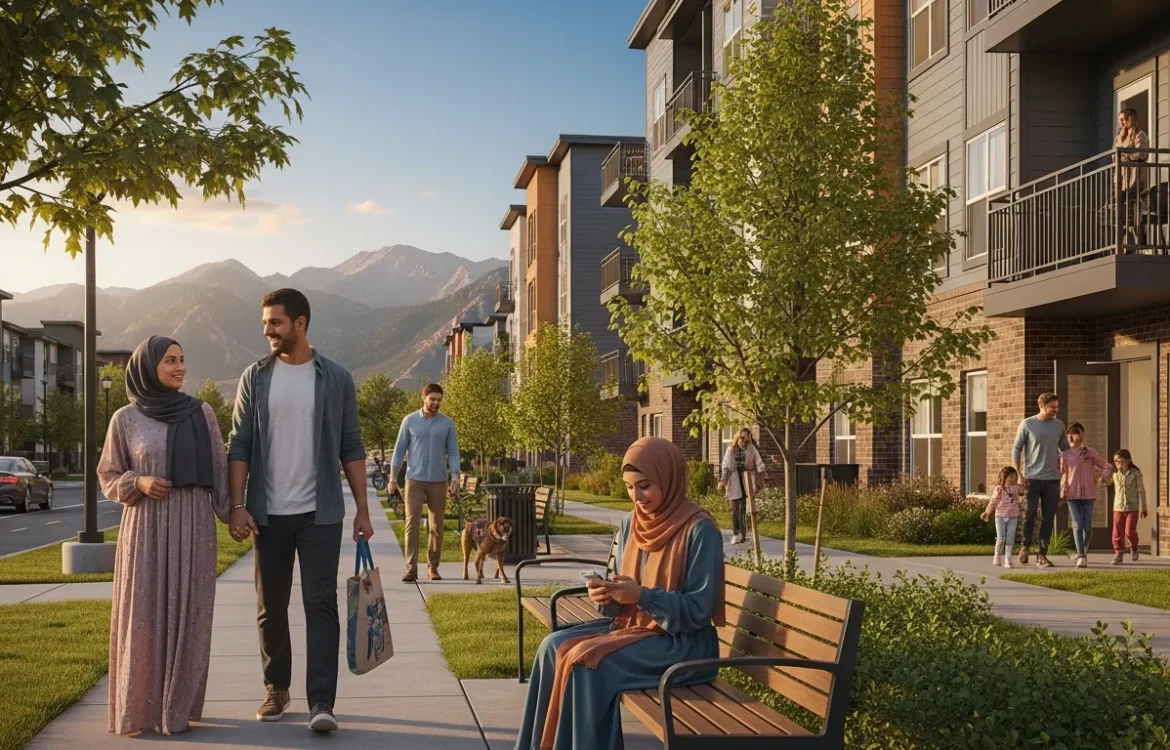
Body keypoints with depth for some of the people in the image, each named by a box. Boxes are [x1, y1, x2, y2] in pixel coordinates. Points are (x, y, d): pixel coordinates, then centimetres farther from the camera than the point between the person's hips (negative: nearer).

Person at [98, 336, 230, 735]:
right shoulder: (125, 419, 2)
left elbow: (219, 470, 6)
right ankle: (139, 707, 10)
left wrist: (232, 515, -2)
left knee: (187, 614, 1)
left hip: (194, 526, 1)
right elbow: (108, 477, 8)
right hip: (146, 526, -1)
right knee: (143, 615, -1)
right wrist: (138, 483, -11)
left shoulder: (202, 413, 4)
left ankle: (177, 707, 9)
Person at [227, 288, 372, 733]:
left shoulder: (336, 379, 2)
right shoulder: (255, 378, 4)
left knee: (321, 604, -7)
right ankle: (277, 690, 26)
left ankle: (321, 702, -8)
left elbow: (351, 448, 4)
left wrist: (362, 509, 0)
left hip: (320, 513, -2)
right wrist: (237, 506, -7)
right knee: (271, 607, 10)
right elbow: (240, 446, 3)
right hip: (269, 513, 2)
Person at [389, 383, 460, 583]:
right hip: (415, 480, -1)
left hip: (438, 482, 1)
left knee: (437, 526, 6)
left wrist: (455, 478, -8)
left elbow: (453, 453, 4)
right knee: (412, 523, -8)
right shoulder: (410, 421, 3)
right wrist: (393, 478, 1)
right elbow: (399, 451, 5)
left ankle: (433, 567, 16)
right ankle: (411, 568, -9)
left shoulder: (447, 423, 4)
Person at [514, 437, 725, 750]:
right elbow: (622, 605, 10)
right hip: (633, 626, 7)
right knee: (555, 647, -12)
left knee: (588, 660, -25)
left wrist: (643, 597, -28)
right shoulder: (630, 525, 6)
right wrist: (607, 596, -13)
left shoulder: (700, 530, -15)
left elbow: (697, 611, -17)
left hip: (684, 644, -7)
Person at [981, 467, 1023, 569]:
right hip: (1000, 516, -2)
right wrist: (987, 512, -8)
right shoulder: (999, 489, -5)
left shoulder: (1017, 488, 4)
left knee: (1010, 539, 0)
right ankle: (997, 557, 20)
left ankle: (1007, 559, 5)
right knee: (1000, 538, 2)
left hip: (1013, 517, 2)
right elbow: (993, 502, -3)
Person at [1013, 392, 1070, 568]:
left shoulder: (1059, 426, 7)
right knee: (1029, 515, -5)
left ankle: (1042, 554, 10)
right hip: (1032, 478, -3)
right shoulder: (1027, 424, -2)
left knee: (1048, 518, 3)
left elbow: (1065, 449, 20)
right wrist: (1019, 475, -6)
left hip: (1053, 480, 3)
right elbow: (1016, 450, 0)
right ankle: (1025, 546, 18)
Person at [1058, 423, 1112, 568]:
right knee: (1077, 525, -8)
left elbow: (1107, 466, 10)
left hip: (1088, 494, 1)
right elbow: (1063, 475, 4)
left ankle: (1084, 552, 24)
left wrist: (1104, 475, -10)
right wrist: (1062, 491, -9)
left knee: (1087, 526, 3)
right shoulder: (1065, 455, 5)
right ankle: (1081, 556, -7)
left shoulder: (1090, 453, 6)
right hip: (1072, 494, -1)